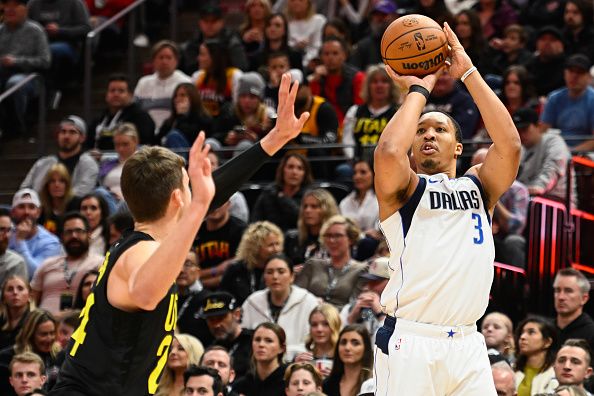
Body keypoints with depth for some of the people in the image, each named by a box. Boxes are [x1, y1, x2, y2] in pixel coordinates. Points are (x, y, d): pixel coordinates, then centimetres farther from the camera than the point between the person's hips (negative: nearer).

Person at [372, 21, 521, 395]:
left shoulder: (479, 186, 16)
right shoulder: (403, 189, 6)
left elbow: (509, 144, -2)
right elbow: (389, 152, -17)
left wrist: (468, 72, -1)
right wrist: (418, 90, -3)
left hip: (467, 344, 4)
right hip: (409, 341, -4)